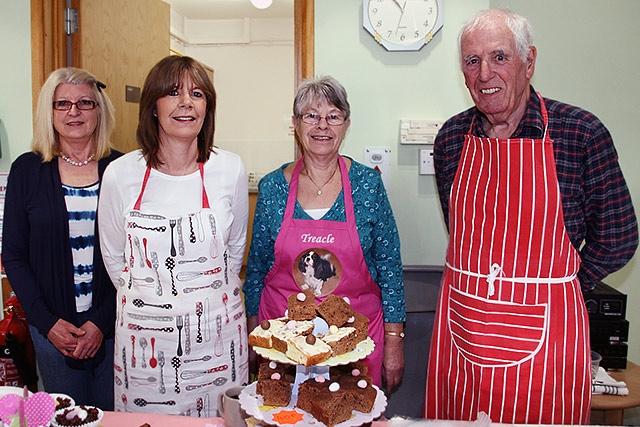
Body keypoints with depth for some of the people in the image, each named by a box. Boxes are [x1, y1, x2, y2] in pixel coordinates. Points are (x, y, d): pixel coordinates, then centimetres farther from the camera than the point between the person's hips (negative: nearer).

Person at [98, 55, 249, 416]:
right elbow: (113, 255, 7)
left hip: (217, 329, 0)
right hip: (145, 332, 0)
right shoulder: (121, 174, -7)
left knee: (220, 415, 13)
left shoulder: (230, 170, -6)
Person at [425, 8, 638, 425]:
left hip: (543, 333, -3)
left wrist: (550, 287, 4)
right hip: (461, 328, 3)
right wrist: (481, 285, 10)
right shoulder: (452, 137, 1)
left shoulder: (582, 133, -9)